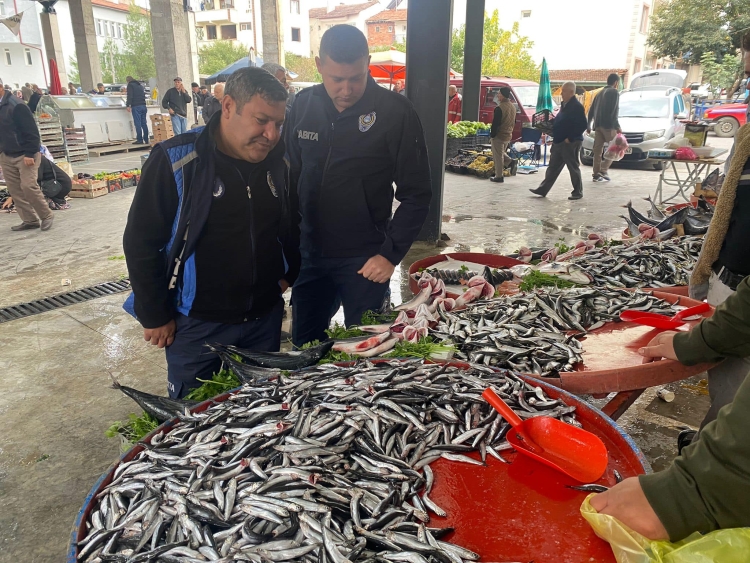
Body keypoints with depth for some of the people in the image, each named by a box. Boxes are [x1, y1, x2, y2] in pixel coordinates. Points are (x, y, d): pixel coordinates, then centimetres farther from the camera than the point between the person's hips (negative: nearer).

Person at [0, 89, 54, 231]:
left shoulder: (16, 106, -15)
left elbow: (31, 132, -17)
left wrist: (30, 154, -21)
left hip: (25, 155, -8)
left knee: (28, 186, -14)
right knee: (14, 190, 5)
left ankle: (46, 216, 3)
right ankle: (30, 220, 12)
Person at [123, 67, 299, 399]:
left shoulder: (278, 162, -1)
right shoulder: (175, 161, -15)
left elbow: (292, 224, 15)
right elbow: (141, 242, -10)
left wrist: (289, 273, 6)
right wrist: (154, 317, -7)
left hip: (265, 317, 4)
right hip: (197, 323, -4)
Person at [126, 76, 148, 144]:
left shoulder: (130, 85, -1)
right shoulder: (140, 85, 22)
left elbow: (130, 96, -11)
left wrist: (128, 105, -11)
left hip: (136, 106, -7)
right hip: (143, 105, 7)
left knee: (137, 123, -7)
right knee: (144, 123, 8)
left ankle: (140, 140, -10)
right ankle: (146, 140, 7)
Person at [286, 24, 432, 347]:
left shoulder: (396, 112, -12)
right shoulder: (303, 105, 0)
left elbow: (416, 194, -8)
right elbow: (289, 176, 8)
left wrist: (390, 254, -15)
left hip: (364, 259, -3)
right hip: (308, 253, 4)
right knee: (304, 348, 17)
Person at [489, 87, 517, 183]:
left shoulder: (499, 108, -19)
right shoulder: (513, 107, 9)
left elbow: (495, 124, -20)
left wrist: (492, 136, -13)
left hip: (499, 135, -9)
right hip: (508, 135, 9)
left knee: (498, 156, 0)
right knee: (501, 153, 26)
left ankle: (499, 177, 4)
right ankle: (511, 161, 7)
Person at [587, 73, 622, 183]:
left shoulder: (600, 93, 21)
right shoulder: (614, 92, -3)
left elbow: (591, 110, 22)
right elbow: (613, 111, -13)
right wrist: (617, 126, -11)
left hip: (598, 125, 8)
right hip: (608, 125, -7)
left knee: (598, 150, 5)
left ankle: (597, 174, 4)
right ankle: (603, 170, -12)